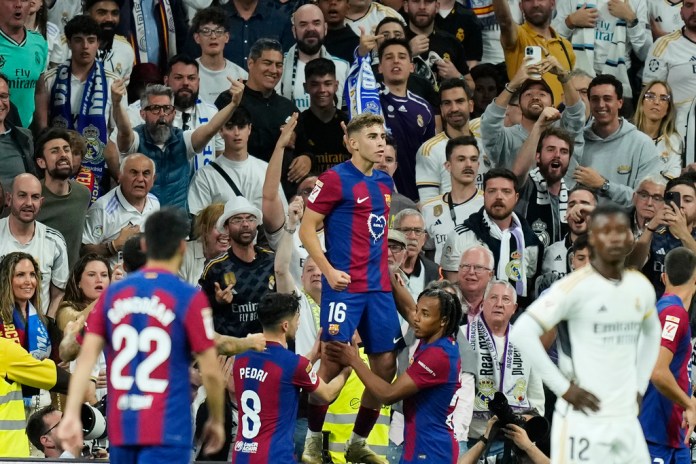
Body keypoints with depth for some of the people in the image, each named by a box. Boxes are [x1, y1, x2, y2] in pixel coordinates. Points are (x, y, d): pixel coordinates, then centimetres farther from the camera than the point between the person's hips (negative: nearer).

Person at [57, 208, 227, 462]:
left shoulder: (113, 293, 7)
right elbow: (210, 371, -6)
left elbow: (87, 357, -1)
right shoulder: (189, 298, -7)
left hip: (121, 429, 5)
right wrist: (216, 421, 8)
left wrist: (71, 414, -4)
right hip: (167, 431, -5)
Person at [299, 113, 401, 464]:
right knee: (333, 362, -6)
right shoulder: (335, 179, -7)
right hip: (345, 287, -7)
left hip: (379, 287, 7)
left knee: (386, 363, 5)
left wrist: (388, 267, 16)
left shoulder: (385, 182, 13)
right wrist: (329, 271, -15)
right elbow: (307, 229, -7)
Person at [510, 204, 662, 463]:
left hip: (626, 419, 7)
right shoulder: (576, 287, -13)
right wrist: (564, 388, -15)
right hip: (584, 420, -7)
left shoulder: (641, 287, 8)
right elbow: (522, 333, -18)